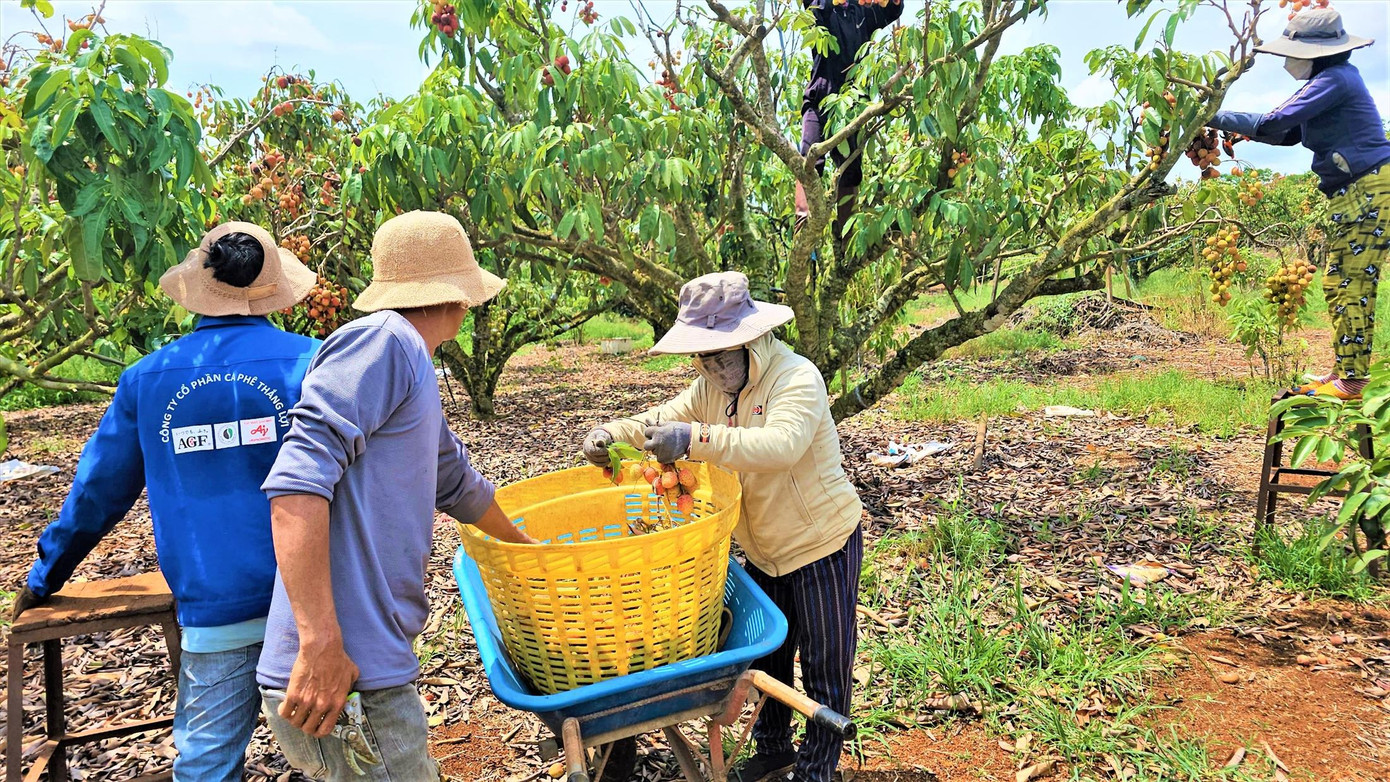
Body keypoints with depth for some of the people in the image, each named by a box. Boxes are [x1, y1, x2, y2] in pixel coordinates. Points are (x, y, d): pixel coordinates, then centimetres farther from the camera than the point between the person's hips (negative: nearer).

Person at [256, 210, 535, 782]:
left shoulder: (412, 370, 19)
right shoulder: (385, 340, -12)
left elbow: (458, 485, 33)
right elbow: (297, 480, -23)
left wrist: (525, 543, 47)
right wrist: (319, 643, -26)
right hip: (342, 673, -10)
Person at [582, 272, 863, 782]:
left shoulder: (797, 379, -26)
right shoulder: (714, 383, 0)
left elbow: (781, 444, -43)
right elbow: (664, 420, 2)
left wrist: (697, 439, -54)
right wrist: (614, 434, -19)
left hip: (821, 545, -7)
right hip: (763, 550, 8)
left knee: (824, 665, 8)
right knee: (766, 655, 21)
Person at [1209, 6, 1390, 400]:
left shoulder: (1336, 79, -15)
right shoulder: (1329, 81, 16)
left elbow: (1275, 123, -20)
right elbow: (1288, 133, 18)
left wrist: (1217, 117, -11)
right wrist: (1220, 120, 11)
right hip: (1353, 195, 10)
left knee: (1351, 287, -9)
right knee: (1337, 285, 11)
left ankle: (1352, 381, -6)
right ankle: (1342, 371, 17)